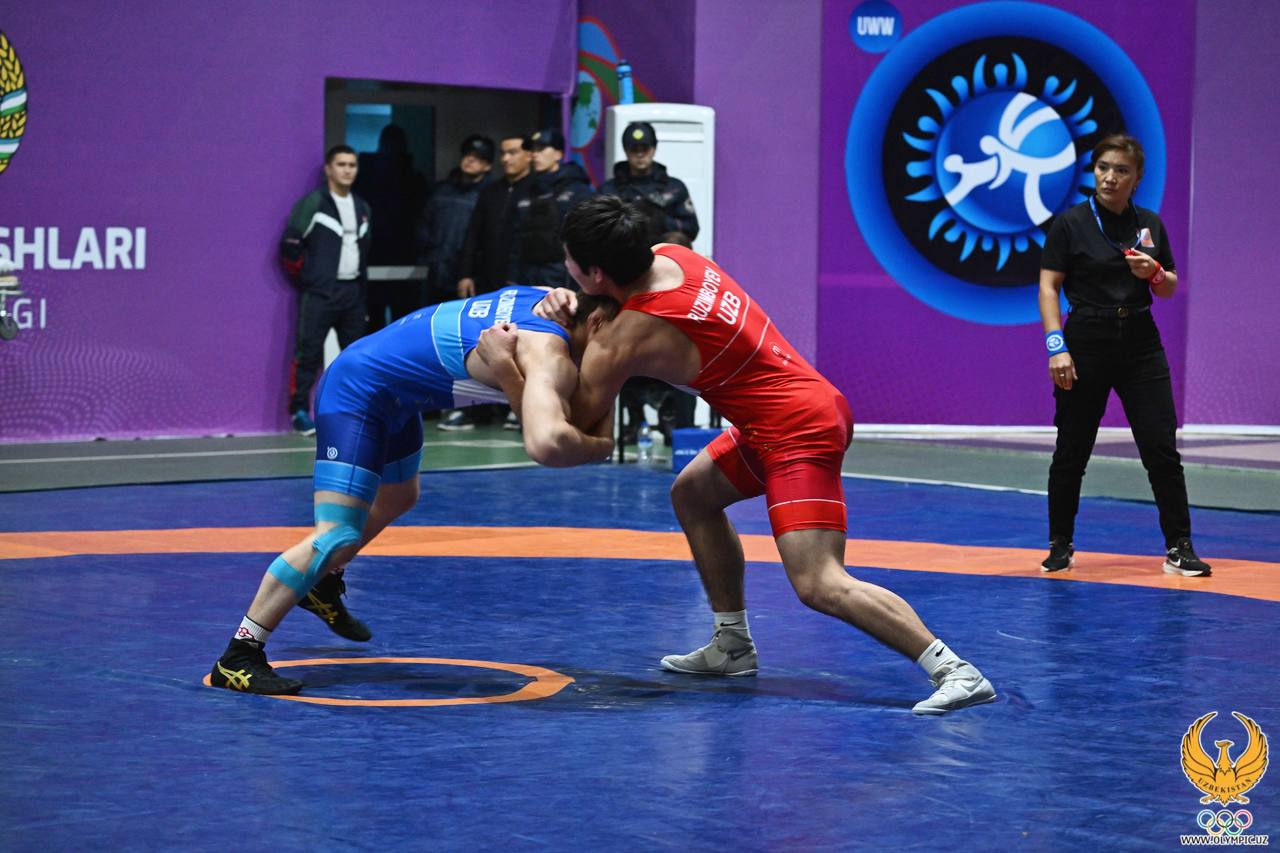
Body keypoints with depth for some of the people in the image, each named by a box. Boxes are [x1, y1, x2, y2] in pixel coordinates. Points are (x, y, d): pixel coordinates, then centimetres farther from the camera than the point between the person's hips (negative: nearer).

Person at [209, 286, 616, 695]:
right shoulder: (550, 357, -29)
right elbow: (545, 440, -47)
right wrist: (598, 447, -29)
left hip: (394, 396, 11)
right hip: (357, 391, -11)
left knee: (397, 501, 33)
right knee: (337, 536, -19)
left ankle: (320, 585, 55)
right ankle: (238, 658, -16)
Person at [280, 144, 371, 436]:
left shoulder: (362, 207, 15)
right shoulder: (313, 203, -5)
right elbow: (290, 244, -7)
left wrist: (361, 278, 12)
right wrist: (303, 279, -2)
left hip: (353, 292, 6)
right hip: (319, 293, -6)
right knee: (309, 352, -9)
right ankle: (300, 411, -6)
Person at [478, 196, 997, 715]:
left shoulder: (621, 343, -17)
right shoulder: (667, 257, 4)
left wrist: (504, 362, 2)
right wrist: (575, 305, 10)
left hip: (798, 435, -10)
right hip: (811, 405, 10)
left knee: (819, 585, -18)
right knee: (692, 494, 23)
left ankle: (954, 671, -23)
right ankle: (733, 647, 28)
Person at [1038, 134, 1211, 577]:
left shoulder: (1150, 224, 8)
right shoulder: (1070, 224, -4)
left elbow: (1170, 288, 15)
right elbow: (1048, 288, -7)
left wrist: (1154, 273, -8)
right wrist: (1056, 346, -16)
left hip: (1140, 343, 3)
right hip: (1087, 342, -3)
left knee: (1161, 448, -3)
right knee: (1071, 451, 4)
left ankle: (1179, 548, 2)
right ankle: (1060, 546, 19)